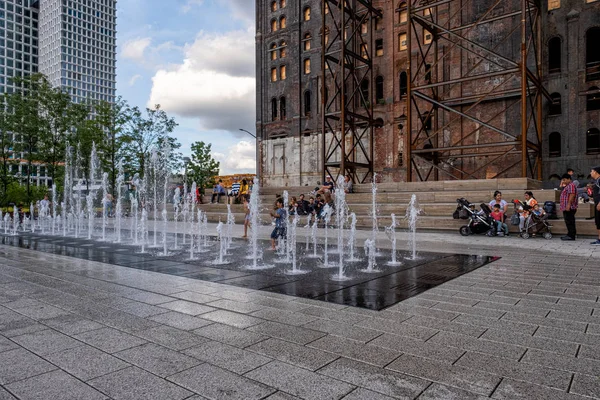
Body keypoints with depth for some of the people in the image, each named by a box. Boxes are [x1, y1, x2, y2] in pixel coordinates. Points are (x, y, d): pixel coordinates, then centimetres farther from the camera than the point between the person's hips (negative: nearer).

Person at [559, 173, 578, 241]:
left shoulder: (571, 185, -11)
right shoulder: (567, 186, 23)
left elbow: (572, 195, -22)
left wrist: (568, 205, -26)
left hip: (569, 208, -11)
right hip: (566, 208, 11)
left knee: (570, 222, -10)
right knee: (568, 222, 13)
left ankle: (571, 236, -9)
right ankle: (570, 234, 18)